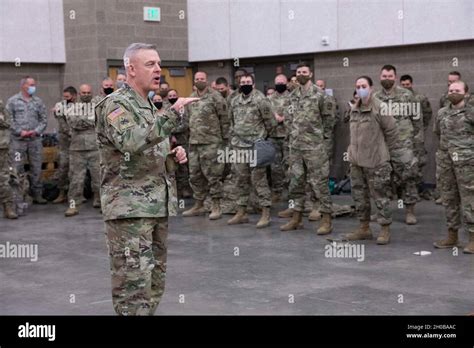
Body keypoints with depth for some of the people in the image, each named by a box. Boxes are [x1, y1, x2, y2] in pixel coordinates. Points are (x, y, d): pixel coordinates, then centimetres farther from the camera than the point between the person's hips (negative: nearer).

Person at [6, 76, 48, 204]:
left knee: (36, 168, 5)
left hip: (35, 140, 2)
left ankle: (37, 194, 12)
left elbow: (44, 119, 9)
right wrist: (20, 131, -10)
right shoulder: (12, 101, 3)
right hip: (18, 140, -2)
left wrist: (36, 131, -7)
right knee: (17, 169, -2)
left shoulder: (38, 101, 10)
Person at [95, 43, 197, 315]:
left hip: (158, 206, 9)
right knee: (134, 282, -9)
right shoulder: (115, 104, -10)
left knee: (155, 280, 14)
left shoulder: (149, 106, 17)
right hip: (129, 209, -9)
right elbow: (132, 142, -29)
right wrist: (173, 114, -29)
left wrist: (173, 155, 7)